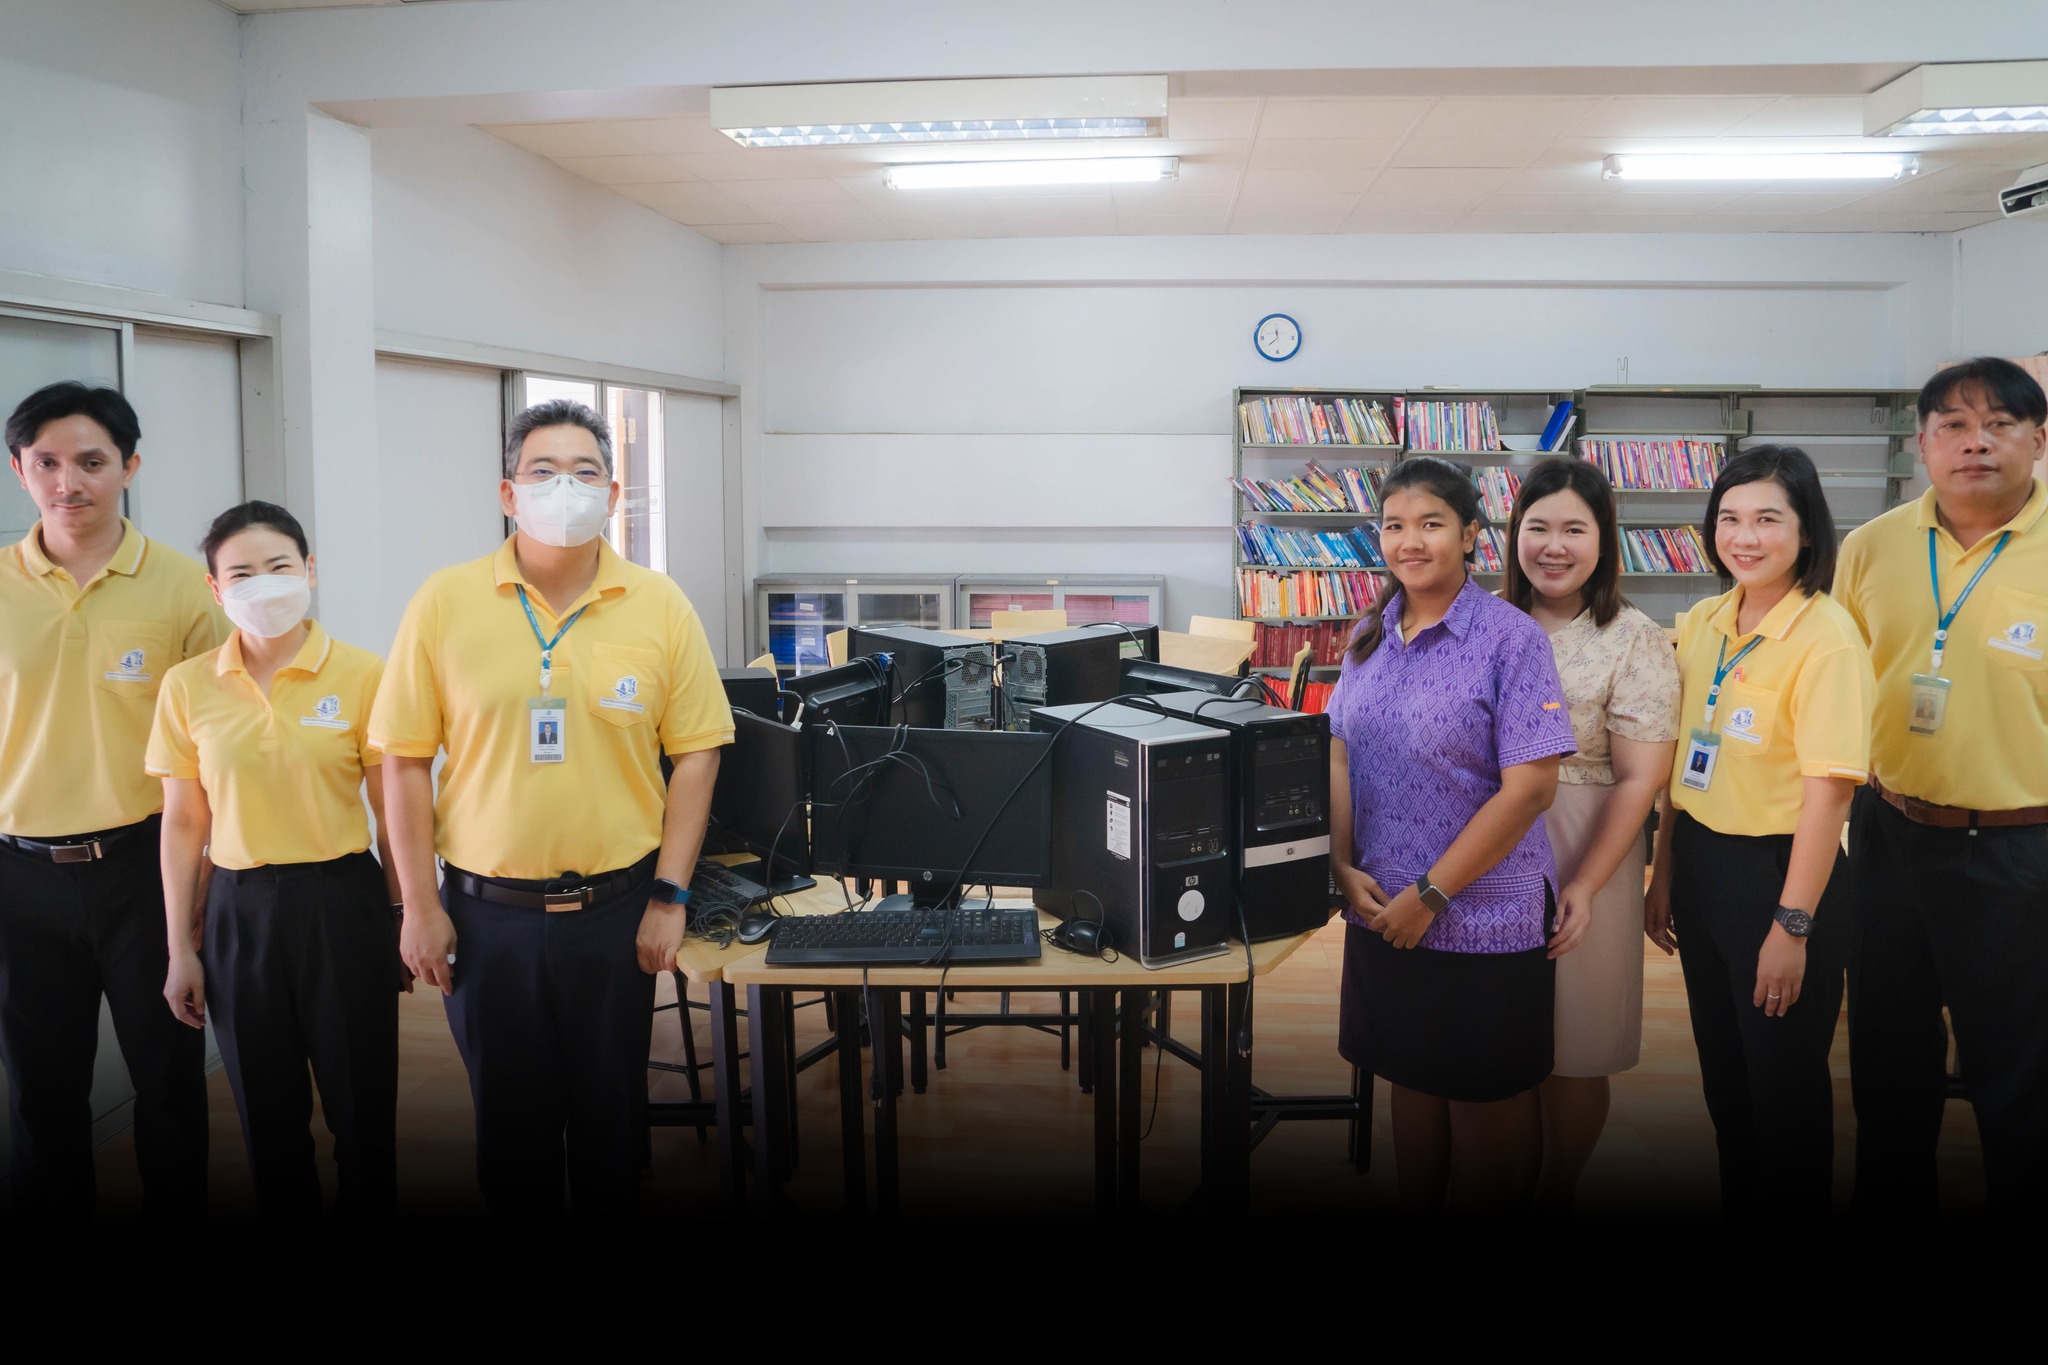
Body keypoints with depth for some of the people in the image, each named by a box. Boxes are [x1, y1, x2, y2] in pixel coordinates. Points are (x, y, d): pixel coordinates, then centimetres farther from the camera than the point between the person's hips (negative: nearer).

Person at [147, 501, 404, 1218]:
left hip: (342, 903, -2)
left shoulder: (363, 674, -6)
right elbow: (183, 824, 5)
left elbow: (391, 810, -1)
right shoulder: (187, 686, 1)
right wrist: (180, 950, 6)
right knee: (268, 1118, 14)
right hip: (238, 912, 2)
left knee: (363, 1112, 6)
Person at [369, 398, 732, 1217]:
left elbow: (695, 752, -1)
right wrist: (419, 905, -3)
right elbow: (404, 760, -1)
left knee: (611, 1117, 13)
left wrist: (669, 896, -4)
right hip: (487, 911, 0)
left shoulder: (660, 607, -3)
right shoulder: (445, 604, -3)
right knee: (510, 1118, 13)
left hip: (616, 909, 0)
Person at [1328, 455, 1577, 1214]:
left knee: (1484, 1096, 10)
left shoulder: (1510, 638, -13)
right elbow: (1340, 755, 9)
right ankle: (1415, 1206, 35)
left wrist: (1430, 894, -16)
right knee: (1410, 1077, 19)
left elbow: (1529, 787, -17)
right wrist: (1344, 867, -5)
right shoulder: (1371, 637, 6)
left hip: (1482, 920, -5)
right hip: (1383, 910, 6)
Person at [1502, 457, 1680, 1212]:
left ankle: (1558, 1192, 29)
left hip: (1580, 853, -3)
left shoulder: (1635, 641, -6)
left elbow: (1639, 780, -9)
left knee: (1572, 1050, 8)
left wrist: (1584, 885, -17)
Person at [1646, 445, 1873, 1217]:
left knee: (1784, 1087, 8)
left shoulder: (1825, 638, -16)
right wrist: (1664, 878, 11)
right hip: (1700, 863, 7)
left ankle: (1791, 1207, 28)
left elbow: (1827, 792, -18)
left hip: (1777, 870, -7)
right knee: (1723, 1077, 19)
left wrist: (1793, 924, -18)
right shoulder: (1701, 624, 5)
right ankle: (1737, 1201, 37)